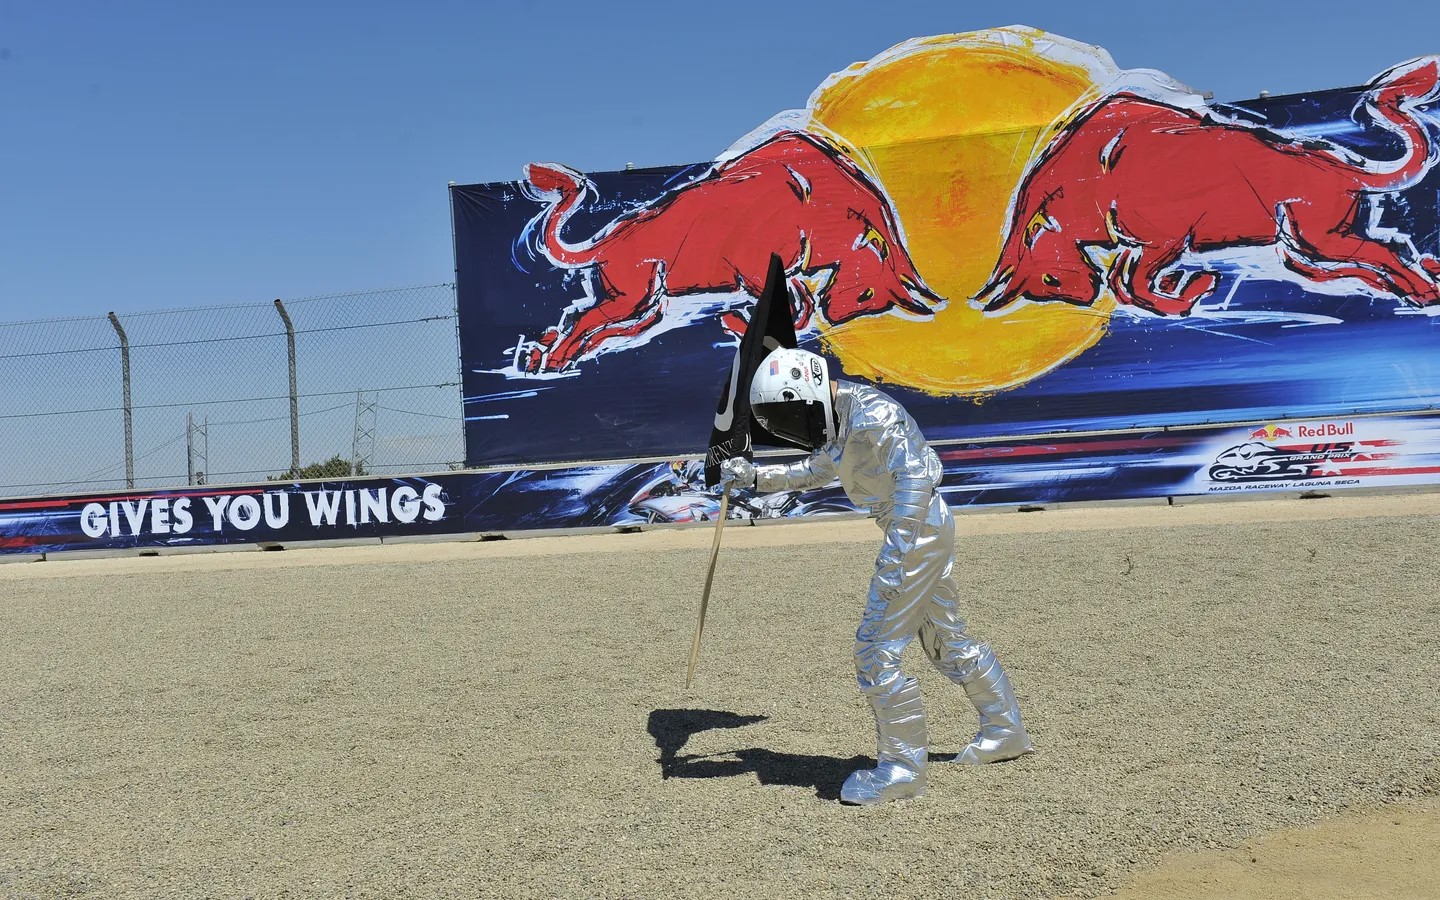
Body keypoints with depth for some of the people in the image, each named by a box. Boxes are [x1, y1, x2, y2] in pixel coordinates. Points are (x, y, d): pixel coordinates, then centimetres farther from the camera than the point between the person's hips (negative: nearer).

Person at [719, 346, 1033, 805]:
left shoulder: (871, 414, -20)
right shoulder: (843, 418, 10)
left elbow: (917, 475, -27)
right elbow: (815, 472, 25)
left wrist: (895, 553, -29)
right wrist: (755, 477, 15)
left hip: (919, 529, -10)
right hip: (928, 528, 10)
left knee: (877, 649, -5)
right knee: (947, 640, 21)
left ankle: (903, 767, 5)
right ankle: (1005, 733, 36)